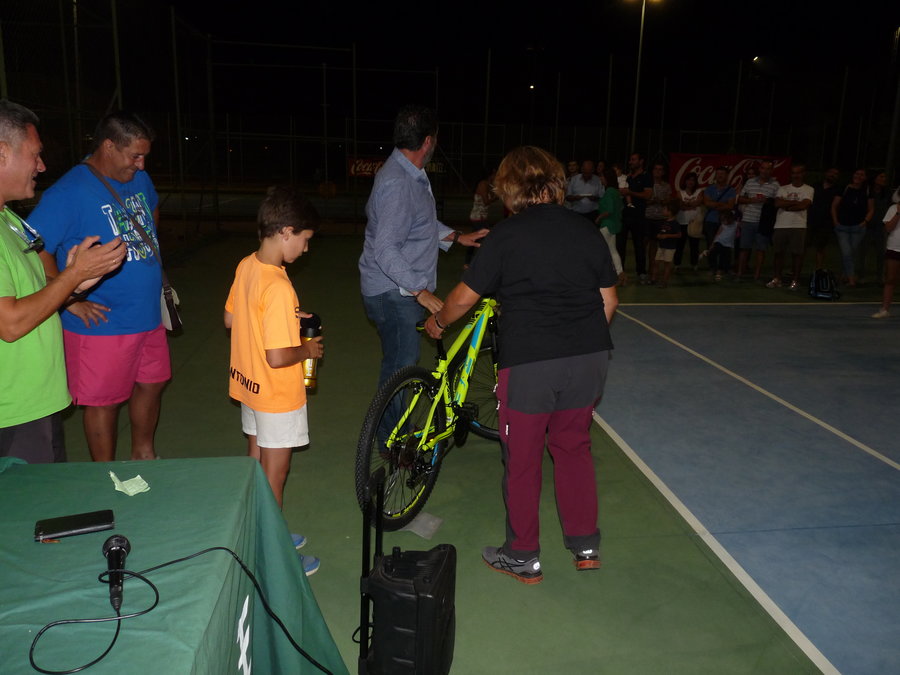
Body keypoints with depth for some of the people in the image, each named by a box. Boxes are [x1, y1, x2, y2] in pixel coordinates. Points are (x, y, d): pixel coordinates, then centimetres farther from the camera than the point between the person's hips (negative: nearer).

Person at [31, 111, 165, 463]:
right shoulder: (68, 192, -18)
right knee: (104, 402, 6)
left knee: (151, 384, 20)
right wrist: (72, 301, -22)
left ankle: (143, 454, 43)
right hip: (102, 324, -7)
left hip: (149, 315, 8)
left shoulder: (139, 179, 5)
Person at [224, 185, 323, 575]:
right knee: (274, 476, 7)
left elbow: (231, 320, 10)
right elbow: (278, 357, -31)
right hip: (277, 396, -9)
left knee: (257, 465, 22)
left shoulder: (245, 266, -3)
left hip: (248, 385, 9)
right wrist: (308, 350, -12)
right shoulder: (278, 287, -29)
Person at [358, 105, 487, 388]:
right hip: (393, 293, -10)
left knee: (399, 364, 19)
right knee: (400, 367, -4)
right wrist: (419, 290, -31)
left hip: (405, 289, 10)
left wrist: (457, 236, 13)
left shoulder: (412, 174, 11)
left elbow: (424, 224, 23)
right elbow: (385, 250, -29)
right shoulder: (397, 184, -24)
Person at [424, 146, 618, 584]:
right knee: (574, 447, 21)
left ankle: (522, 558, 24)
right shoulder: (587, 230, 7)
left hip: (528, 363, -5)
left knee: (521, 461, 10)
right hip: (589, 359, 5)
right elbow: (609, 300, 10)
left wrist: (438, 322, 16)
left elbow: (464, 297, -3)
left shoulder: (507, 235, -7)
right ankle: (585, 546, 32)